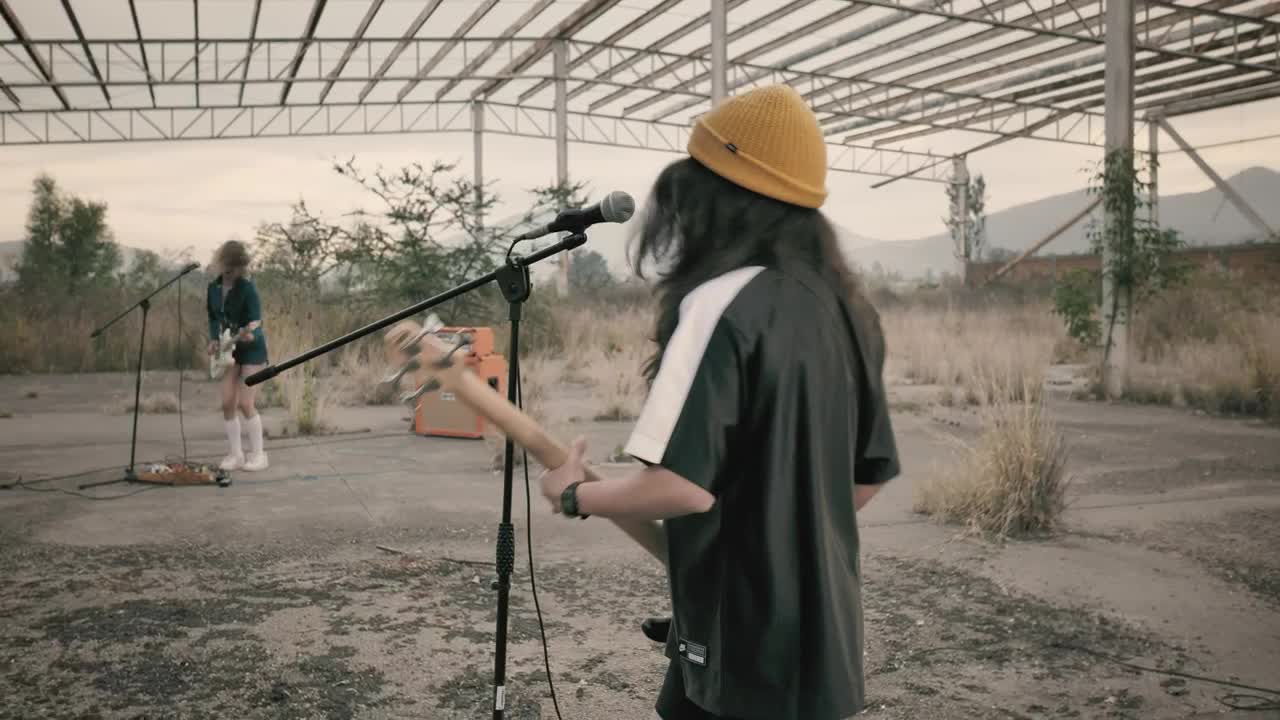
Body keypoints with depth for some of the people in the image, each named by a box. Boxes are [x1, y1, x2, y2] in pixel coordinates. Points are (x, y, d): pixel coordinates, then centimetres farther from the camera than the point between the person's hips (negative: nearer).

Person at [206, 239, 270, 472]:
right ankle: (236, 454, 13)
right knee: (227, 403, 1)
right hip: (230, 350, 5)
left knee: (245, 403, -9)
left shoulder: (247, 288, -18)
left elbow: (256, 324, -22)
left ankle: (258, 454, 5)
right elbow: (213, 318, 13)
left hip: (252, 350, -5)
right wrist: (214, 340, -4)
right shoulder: (213, 288, -1)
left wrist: (250, 335, -44)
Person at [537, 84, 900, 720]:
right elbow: (871, 473, 12)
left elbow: (682, 484, -27)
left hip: (741, 655, -8)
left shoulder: (724, 302, -20)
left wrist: (573, 494, -10)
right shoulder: (846, 309, 4)